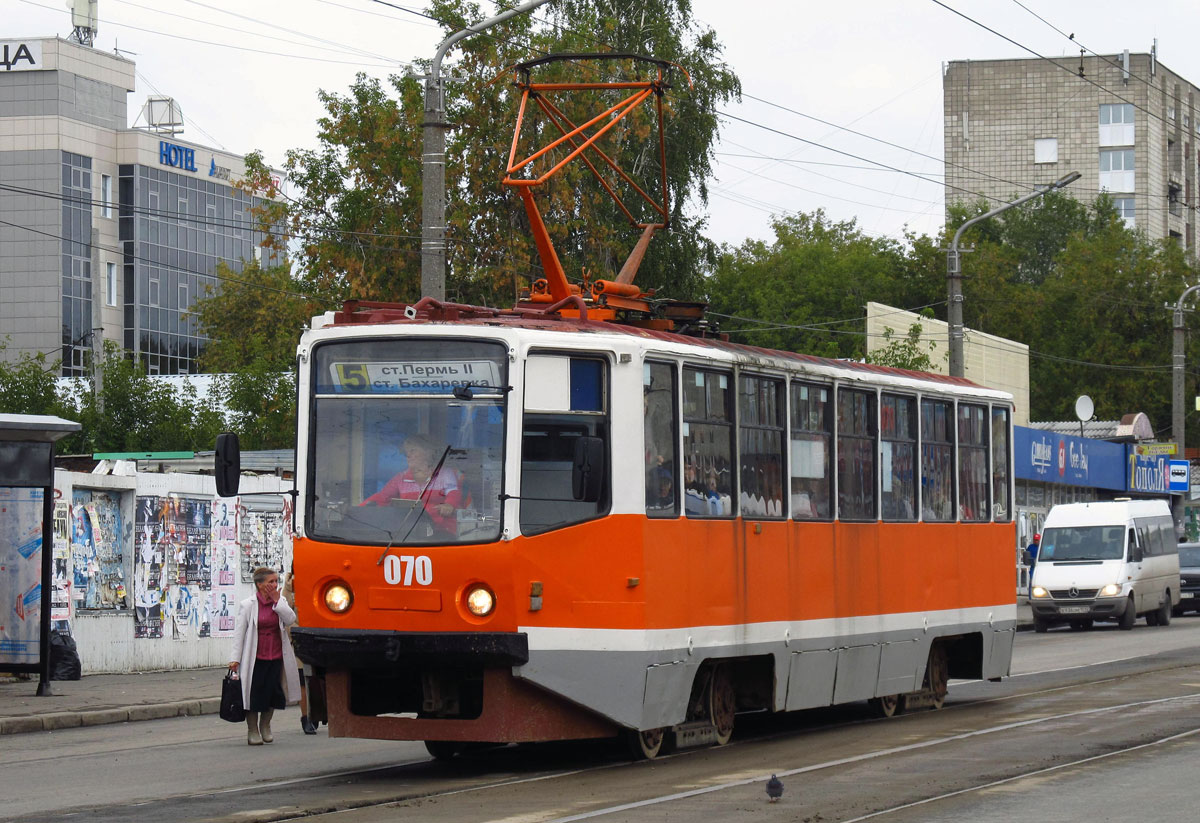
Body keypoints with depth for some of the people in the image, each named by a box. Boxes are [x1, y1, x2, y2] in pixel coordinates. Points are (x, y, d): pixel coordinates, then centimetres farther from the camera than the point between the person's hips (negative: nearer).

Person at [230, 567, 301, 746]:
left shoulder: (280, 602, 7)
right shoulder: (248, 605, -4)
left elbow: (290, 620, -9)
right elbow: (239, 632, -3)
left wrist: (277, 600, -11)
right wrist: (235, 659, -7)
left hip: (276, 657, 3)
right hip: (255, 658, -3)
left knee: (273, 692, 6)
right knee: (254, 693, 1)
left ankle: (265, 725, 29)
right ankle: (252, 731, 16)